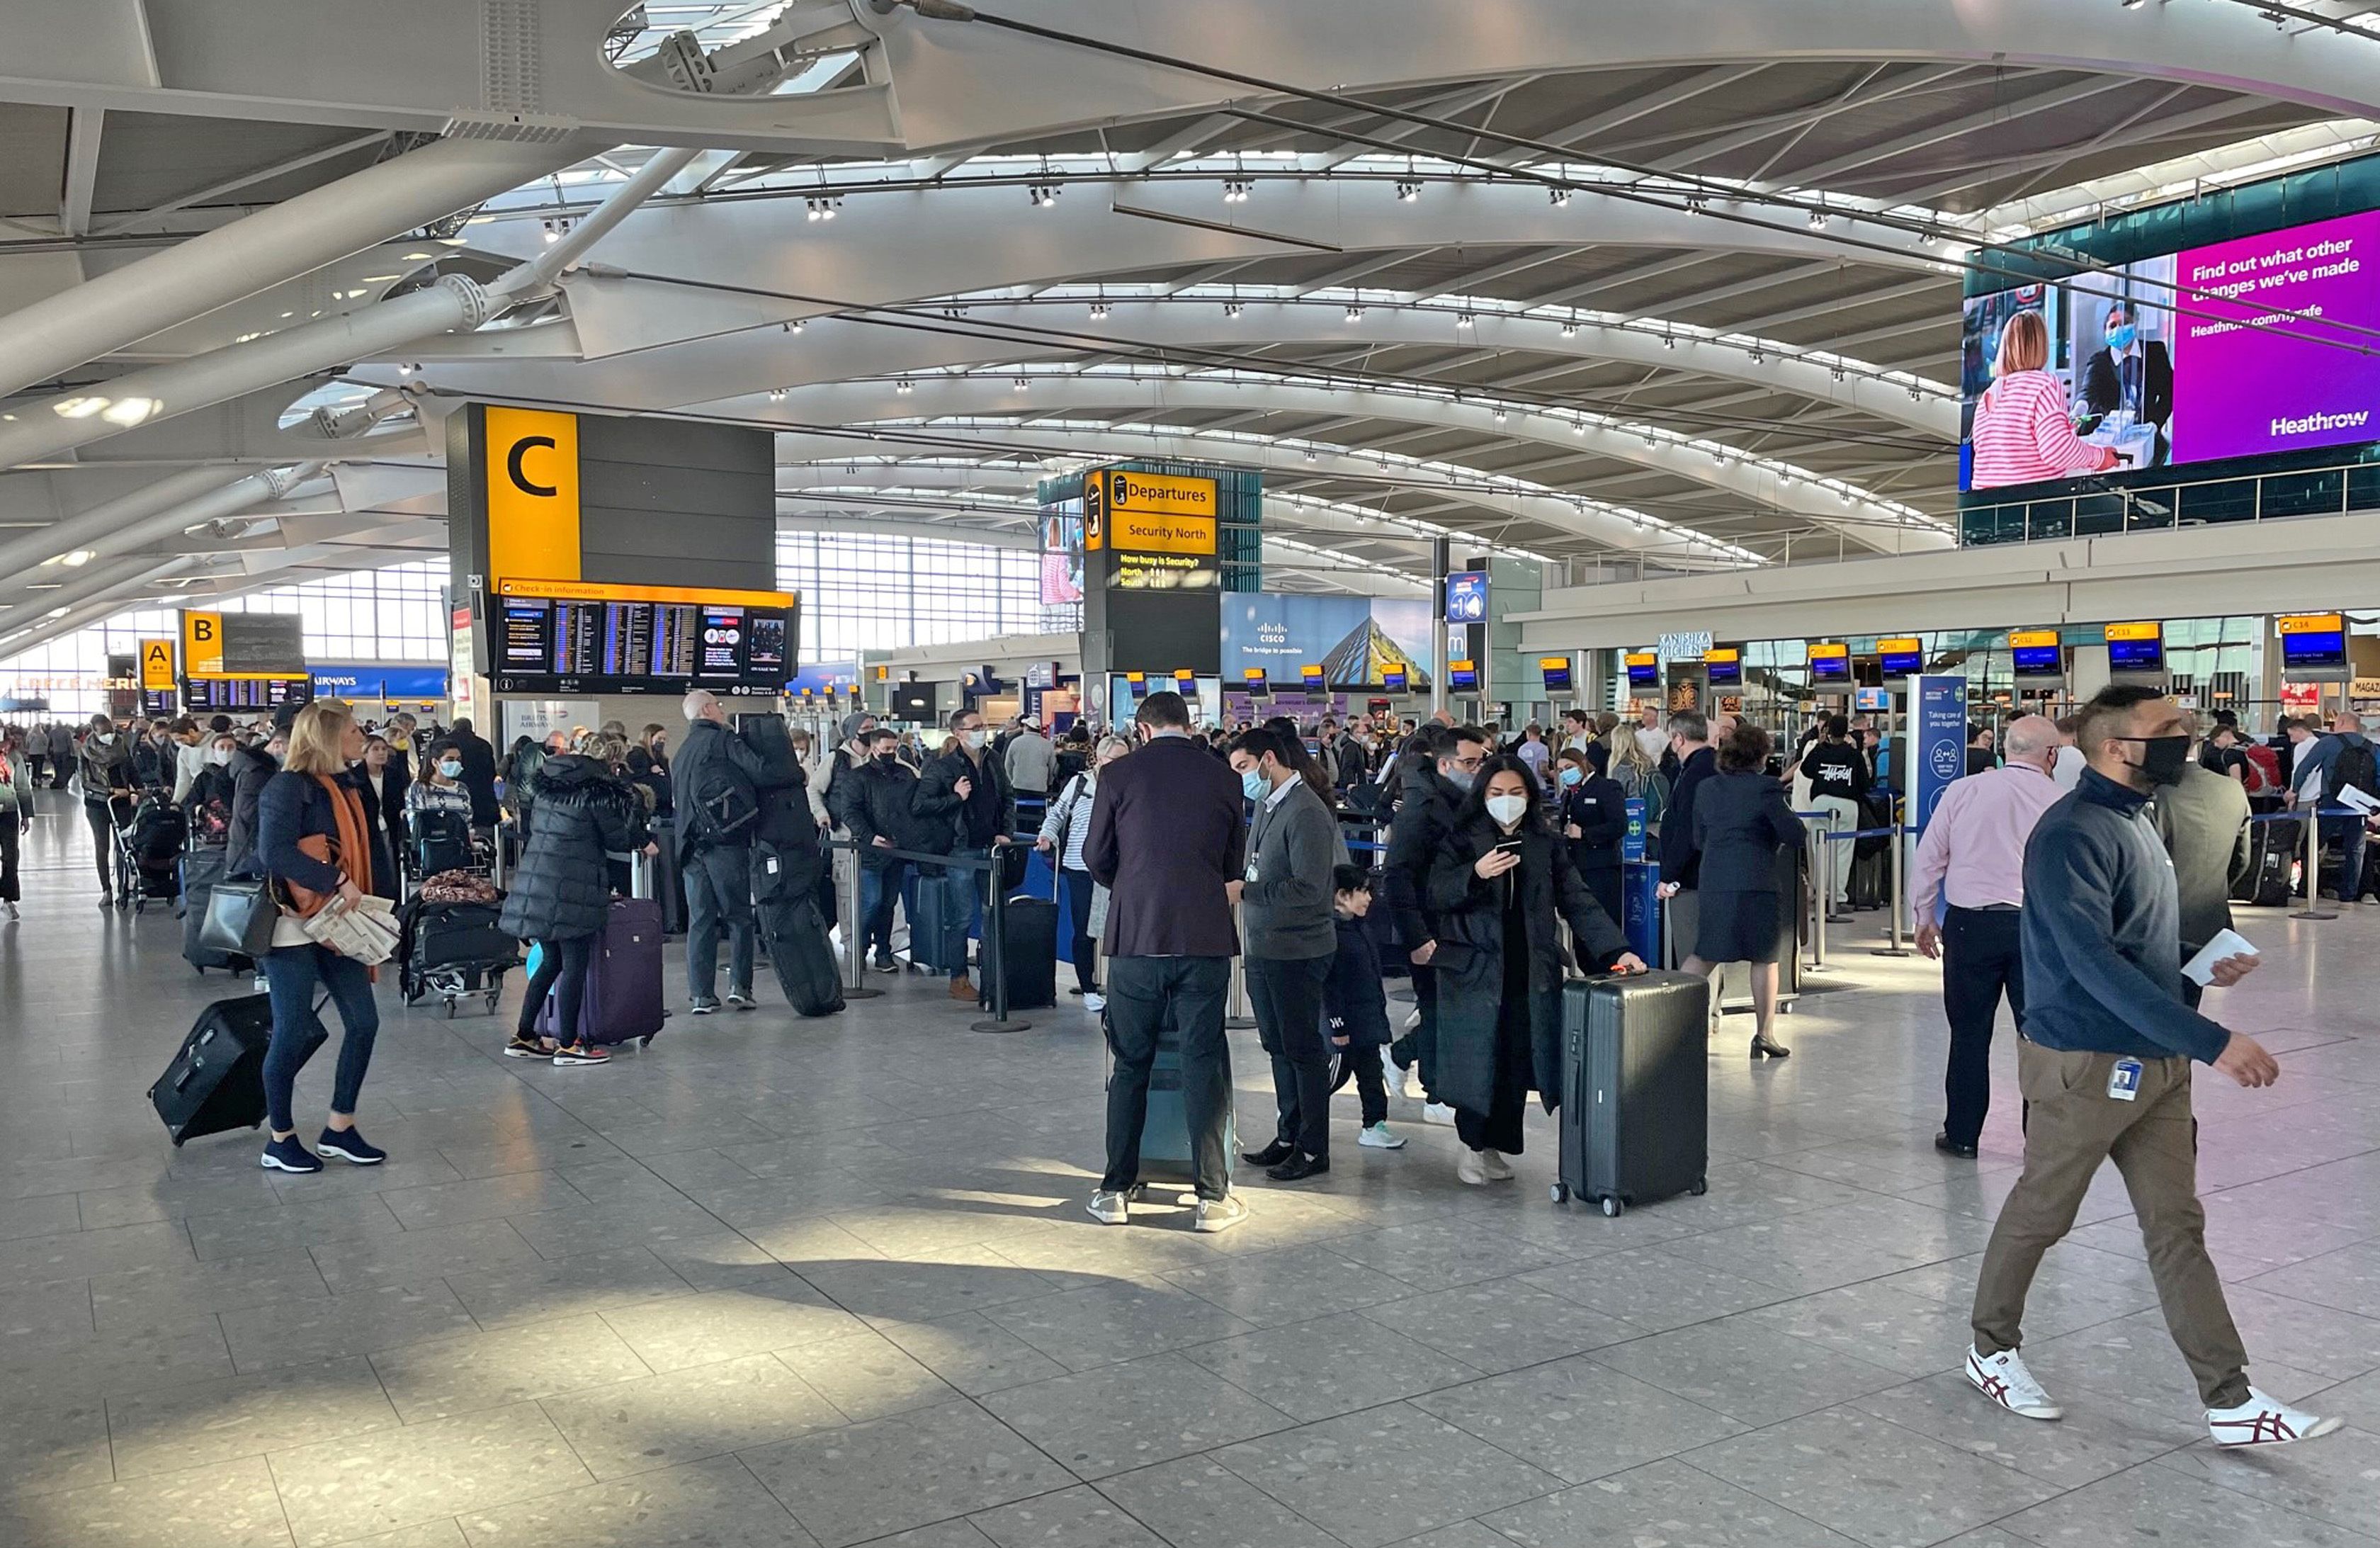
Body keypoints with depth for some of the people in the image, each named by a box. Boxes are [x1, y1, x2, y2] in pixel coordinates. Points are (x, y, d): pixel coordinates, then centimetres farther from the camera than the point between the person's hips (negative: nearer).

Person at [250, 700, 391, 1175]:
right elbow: (274, 851, -27)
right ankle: (280, 1141, 14)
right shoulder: (288, 787, -13)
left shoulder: (345, 788, 13)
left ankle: (340, 1128, 17)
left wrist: (362, 901, 6)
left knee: (363, 1021, 4)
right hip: (292, 925, -8)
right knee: (294, 1033, -1)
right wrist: (337, 883, -27)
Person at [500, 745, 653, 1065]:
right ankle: (568, 1045, 1)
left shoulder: (548, 790, 15)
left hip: (533, 881, 8)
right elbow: (617, 840, -4)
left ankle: (524, 1036, 19)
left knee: (551, 961, 17)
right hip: (571, 890, -8)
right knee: (575, 966, -1)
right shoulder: (598, 794, -7)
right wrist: (643, 843, 17)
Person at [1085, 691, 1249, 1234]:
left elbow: (1096, 856, 6)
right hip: (1205, 935, 1)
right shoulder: (1223, 777, 4)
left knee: (1130, 1065, 11)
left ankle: (1116, 1191, 17)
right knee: (1205, 1065, 5)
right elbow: (1235, 862, 13)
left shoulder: (1119, 773, -1)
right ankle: (1212, 1197, 9)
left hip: (1135, 935, 0)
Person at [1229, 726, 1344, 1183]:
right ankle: (1288, 1136, 28)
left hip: (1296, 950, -9)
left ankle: (1314, 1149, 12)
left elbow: (1309, 888, -23)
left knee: (1304, 1049, 1)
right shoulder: (1264, 805, 11)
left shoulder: (1306, 813, -18)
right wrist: (1237, 885, 3)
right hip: (1262, 947, 9)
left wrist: (1244, 890, -22)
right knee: (1277, 1045, 16)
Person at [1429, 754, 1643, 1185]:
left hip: (1530, 972, 3)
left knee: (1517, 1061, 4)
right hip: (1476, 968, -3)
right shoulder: (1462, 841, 1)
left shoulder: (1546, 845, 9)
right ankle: (1471, 1145, 15)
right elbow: (1436, 894, -8)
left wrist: (1616, 950, -8)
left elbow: (1577, 901, 3)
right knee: (1477, 1058, -1)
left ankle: (1497, 1146, 19)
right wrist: (1475, 874, -27)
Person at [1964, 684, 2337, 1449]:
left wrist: (2203, 962, 7)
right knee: (2038, 1214, 8)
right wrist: (2212, 1042, -31)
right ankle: (1991, 1350, 26)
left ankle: (2231, 1403, 14)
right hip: (2086, 1064, -9)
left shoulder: (2135, 819, 11)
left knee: (2177, 1228, 10)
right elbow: (2095, 963, -29)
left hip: (2158, 1064, 9)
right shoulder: (2073, 833, -20)